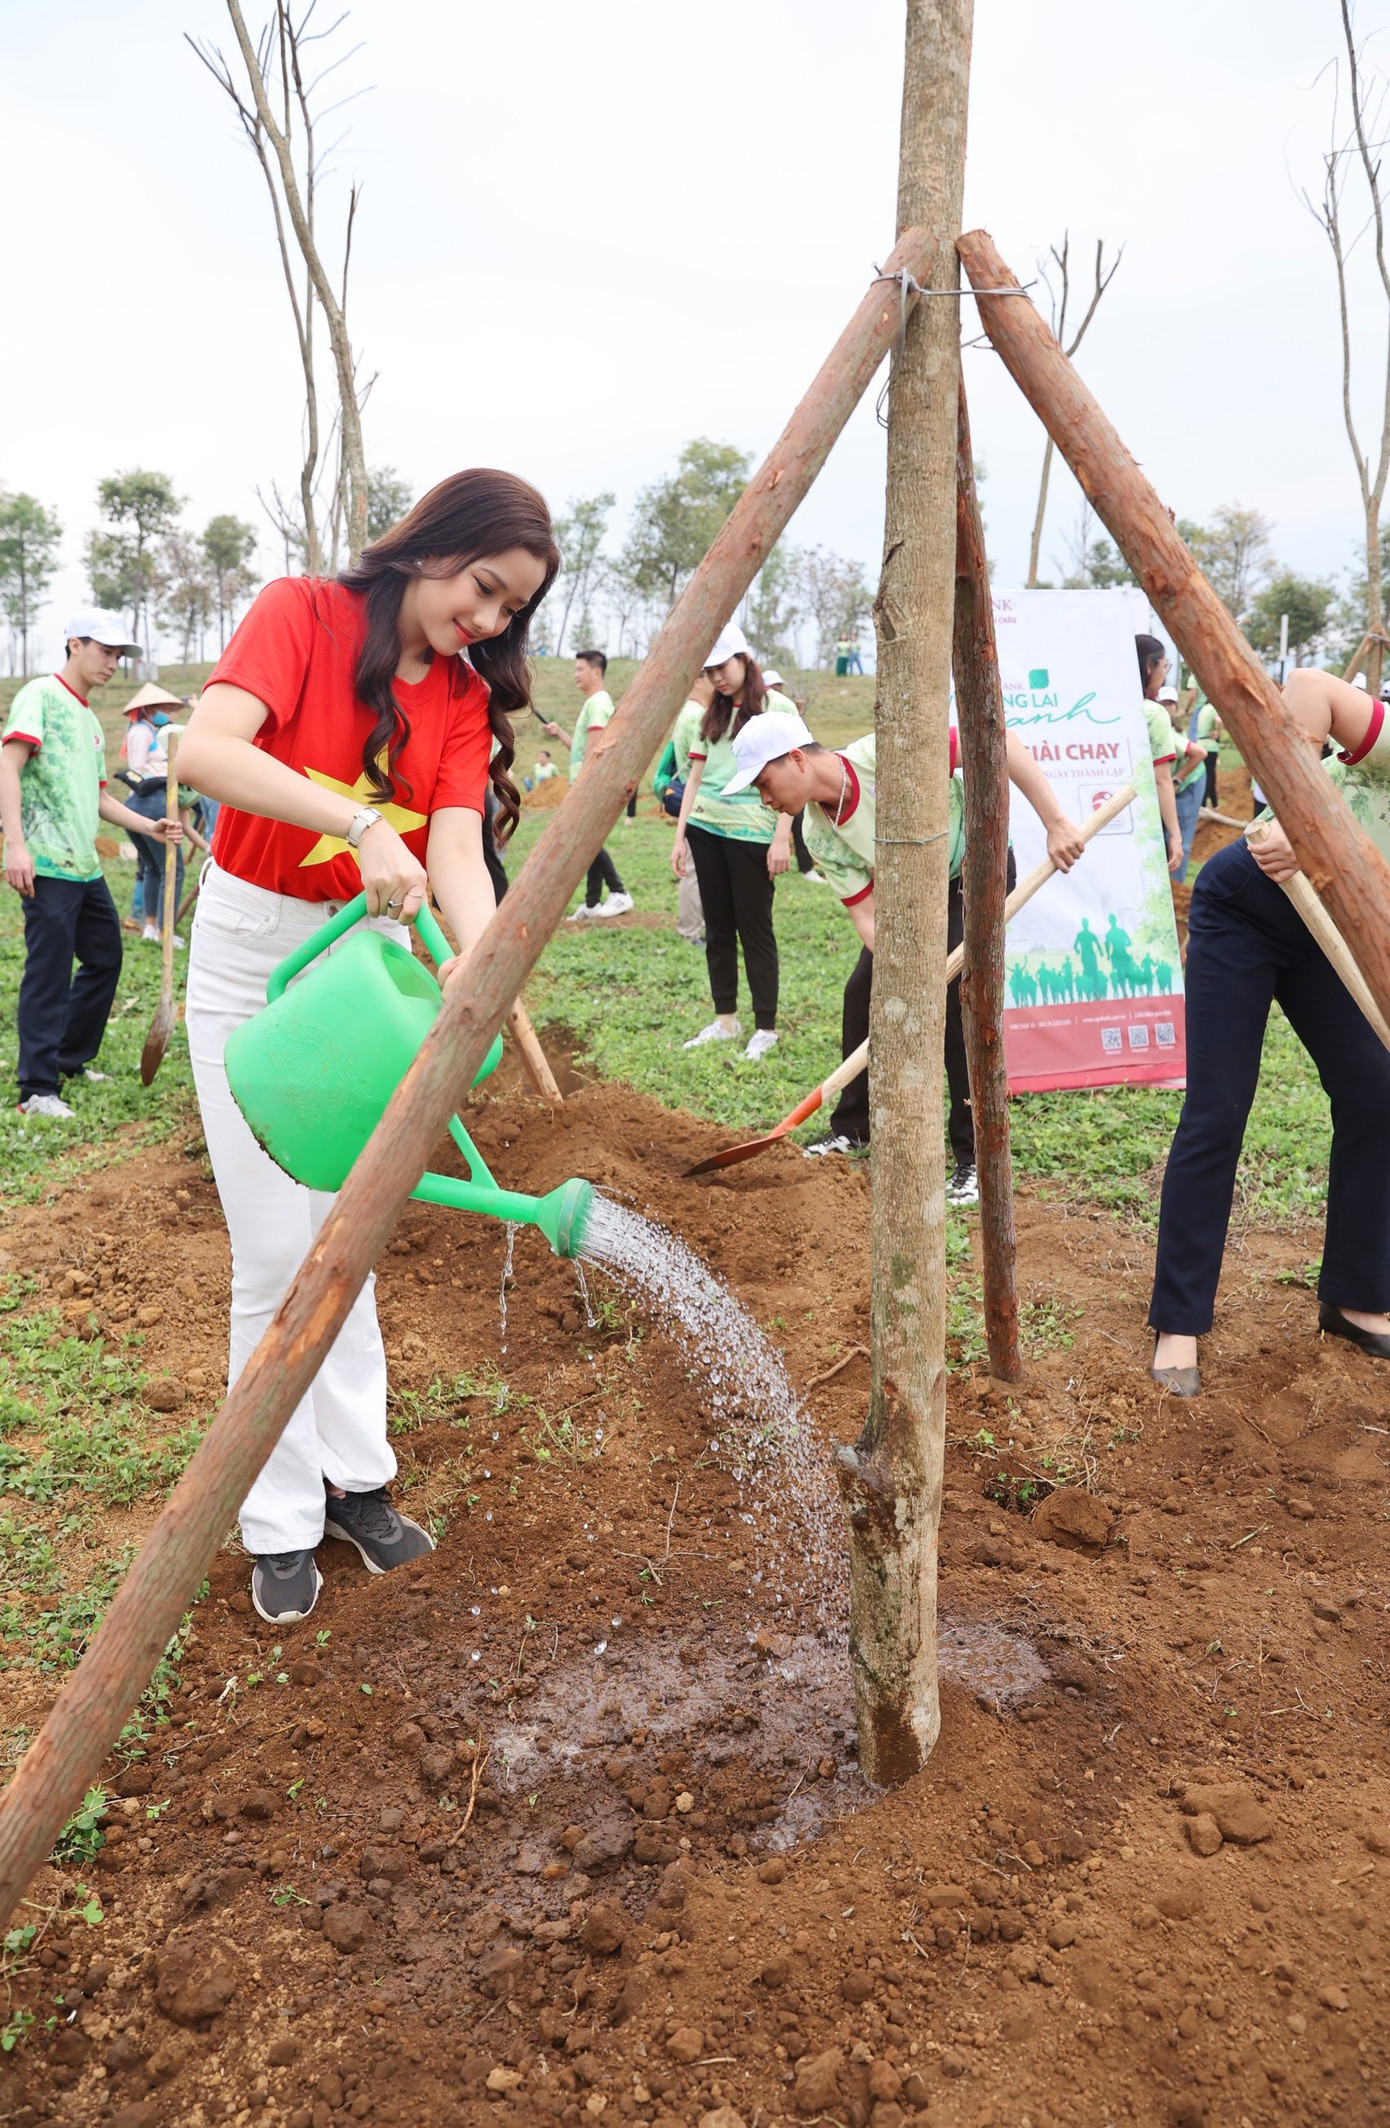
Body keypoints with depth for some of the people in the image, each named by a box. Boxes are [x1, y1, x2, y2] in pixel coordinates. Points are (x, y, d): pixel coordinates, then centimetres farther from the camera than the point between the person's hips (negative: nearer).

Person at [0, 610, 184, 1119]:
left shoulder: (90, 721, 22)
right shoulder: (42, 696, -5)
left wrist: (149, 828, 16)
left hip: (86, 866, 9)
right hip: (47, 866, -9)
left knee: (105, 958, 14)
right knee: (49, 973, -6)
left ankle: (70, 1058, 29)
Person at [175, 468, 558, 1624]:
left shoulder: (466, 694, 1)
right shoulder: (304, 612, -12)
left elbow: (457, 848, -13)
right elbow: (205, 748, -28)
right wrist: (362, 822, -38)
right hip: (251, 953, -4)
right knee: (275, 1249, -2)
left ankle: (355, 1475, 25)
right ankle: (281, 1523, 12)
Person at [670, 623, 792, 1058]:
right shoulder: (712, 716, 15)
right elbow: (695, 778, 14)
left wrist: (781, 839, -15)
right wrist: (680, 836, 8)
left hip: (751, 833, -6)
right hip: (705, 829, 6)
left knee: (755, 928, -2)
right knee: (717, 926, 9)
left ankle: (766, 1027, 6)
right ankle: (725, 1020, 18)